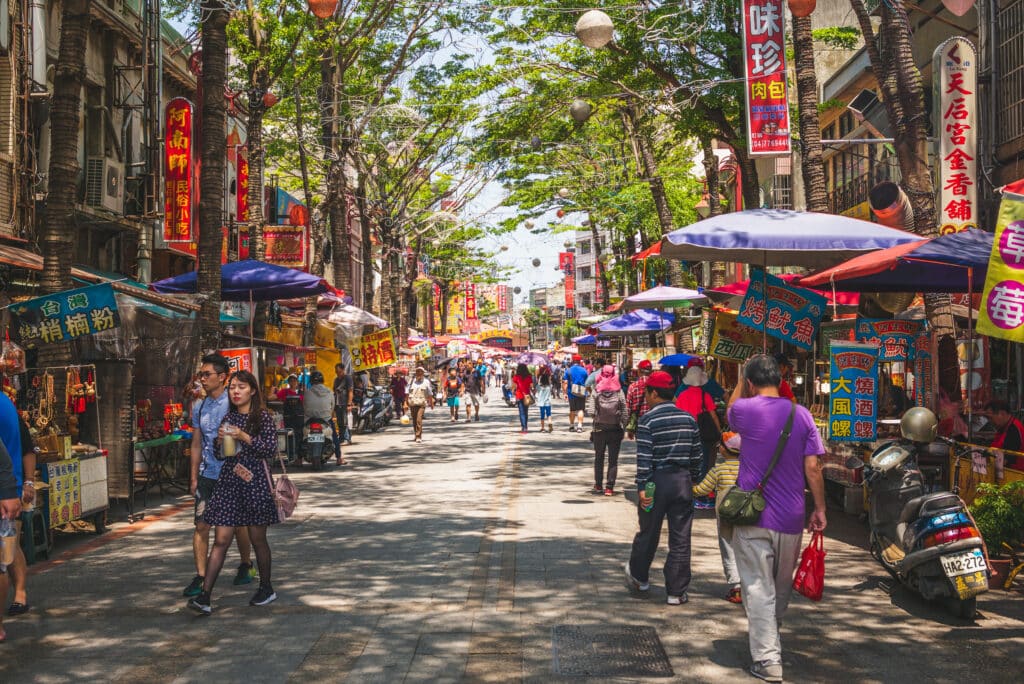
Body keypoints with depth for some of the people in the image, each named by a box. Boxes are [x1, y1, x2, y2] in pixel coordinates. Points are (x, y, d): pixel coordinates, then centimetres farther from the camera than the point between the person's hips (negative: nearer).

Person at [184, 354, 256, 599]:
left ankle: (246, 565, 31)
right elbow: (197, 444, 13)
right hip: (207, 475, 4)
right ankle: (200, 577, 0)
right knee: (201, 525, -4)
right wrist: (193, 477, 11)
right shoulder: (199, 407, 8)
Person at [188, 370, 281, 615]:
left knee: (257, 539, 7)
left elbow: (271, 449, -9)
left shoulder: (263, 416, -2)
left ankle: (266, 588, 25)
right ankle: (205, 596, -8)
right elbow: (219, 455, 15)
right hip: (228, 481, 3)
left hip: (255, 481, -3)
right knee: (221, 540, -3)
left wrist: (245, 437, -16)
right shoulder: (227, 418, 12)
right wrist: (220, 440, -6)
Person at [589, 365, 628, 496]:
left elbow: (592, 411, -13)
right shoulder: (619, 392, -4)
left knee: (599, 457, 15)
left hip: (599, 428, 1)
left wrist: (598, 418, 3)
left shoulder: (596, 391, -4)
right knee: (613, 459, 5)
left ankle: (598, 485, 20)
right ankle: (609, 487, 0)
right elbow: (625, 413, -5)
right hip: (615, 430, -1)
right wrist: (623, 429, 2)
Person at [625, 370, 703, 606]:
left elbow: (644, 457, -14)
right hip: (683, 480, 3)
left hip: (657, 480, -3)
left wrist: (641, 487, -12)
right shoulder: (689, 419, 6)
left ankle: (638, 576, 34)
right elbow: (697, 455, 8)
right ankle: (676, 592, 9)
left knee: (648, 533, 14)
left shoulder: (648, 420, -9)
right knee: (680, 540, 5)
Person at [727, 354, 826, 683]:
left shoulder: (746, 410, -9)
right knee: (781, 588, 20)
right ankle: (771, 636, 39)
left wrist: (744, 378, 20)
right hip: (791, 517, 4)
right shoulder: (801, 414, -2)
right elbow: (813, 467, -3)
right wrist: (820, 509, 4)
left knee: (758, 589, -2)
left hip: (753, 516, -4)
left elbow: (730, 410, 17)